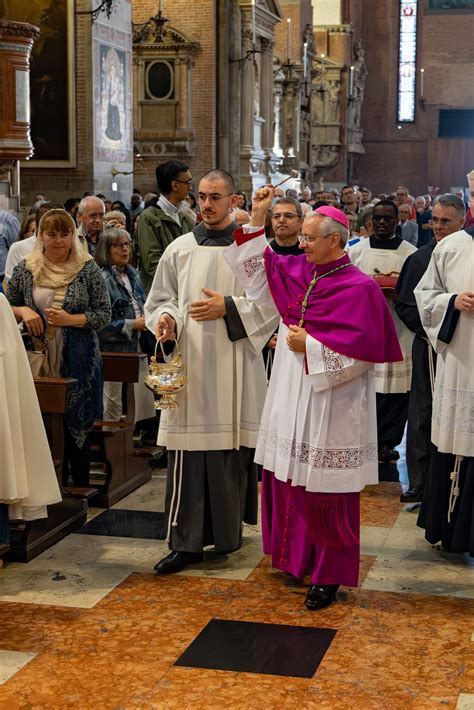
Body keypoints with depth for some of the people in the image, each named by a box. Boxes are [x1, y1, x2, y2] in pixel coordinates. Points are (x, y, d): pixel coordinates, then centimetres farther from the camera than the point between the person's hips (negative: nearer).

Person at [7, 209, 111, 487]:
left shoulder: (88, 270, -1)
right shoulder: (25, 269, 5)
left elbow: (105, 313, -3)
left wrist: (71, 319, -17)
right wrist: (23, 311, -9)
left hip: (78, 363, -2)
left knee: (78, 429, 6)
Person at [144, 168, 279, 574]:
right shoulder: (180, 249, 10)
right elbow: (159, 299, 14)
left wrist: (228, 308, -13)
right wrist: (164, 318, -7)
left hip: (234, 368, -2)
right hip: (187, 364, 2)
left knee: (232, 447, 4)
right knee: (187, 453, 0)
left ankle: (228, 529, 20)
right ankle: (186, 541, 5)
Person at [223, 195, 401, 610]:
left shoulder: (359, 288, -14)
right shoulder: (298, 271, 6)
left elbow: (360, 353, -18)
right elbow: (258, 270, 20)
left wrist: (310, 347, -15)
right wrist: (256, 221, 10)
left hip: (331, 409, -7)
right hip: (291, 400, 7)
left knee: (326, 494, 1)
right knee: (289, 481, 14)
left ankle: (330, 575, 14)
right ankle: (295, 558, 31)